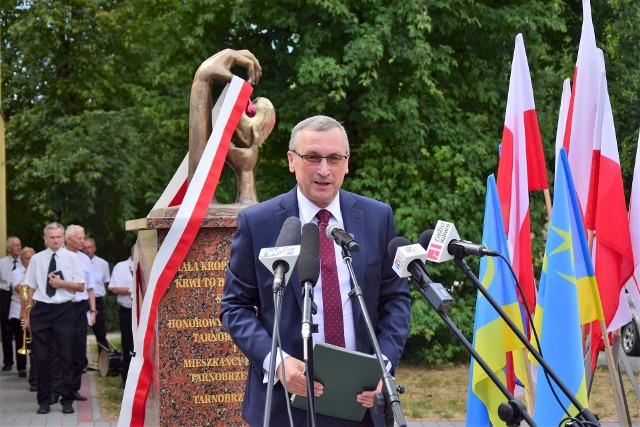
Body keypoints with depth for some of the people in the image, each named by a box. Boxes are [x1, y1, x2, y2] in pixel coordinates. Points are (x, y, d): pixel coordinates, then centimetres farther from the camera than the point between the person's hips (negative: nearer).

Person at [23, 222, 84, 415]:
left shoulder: (72, 258, 2)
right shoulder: (36, 259, 5)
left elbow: (80, 286, 3)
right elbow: (31, 287, 6)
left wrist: (62, 283, -13)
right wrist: (28, 314, 5)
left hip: (63, 310, -1)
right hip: (41, 310, 1)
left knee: (65, 357, 2)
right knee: (42, 357, 4)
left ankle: (67, 401, 11)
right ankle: (44, 401, 13)